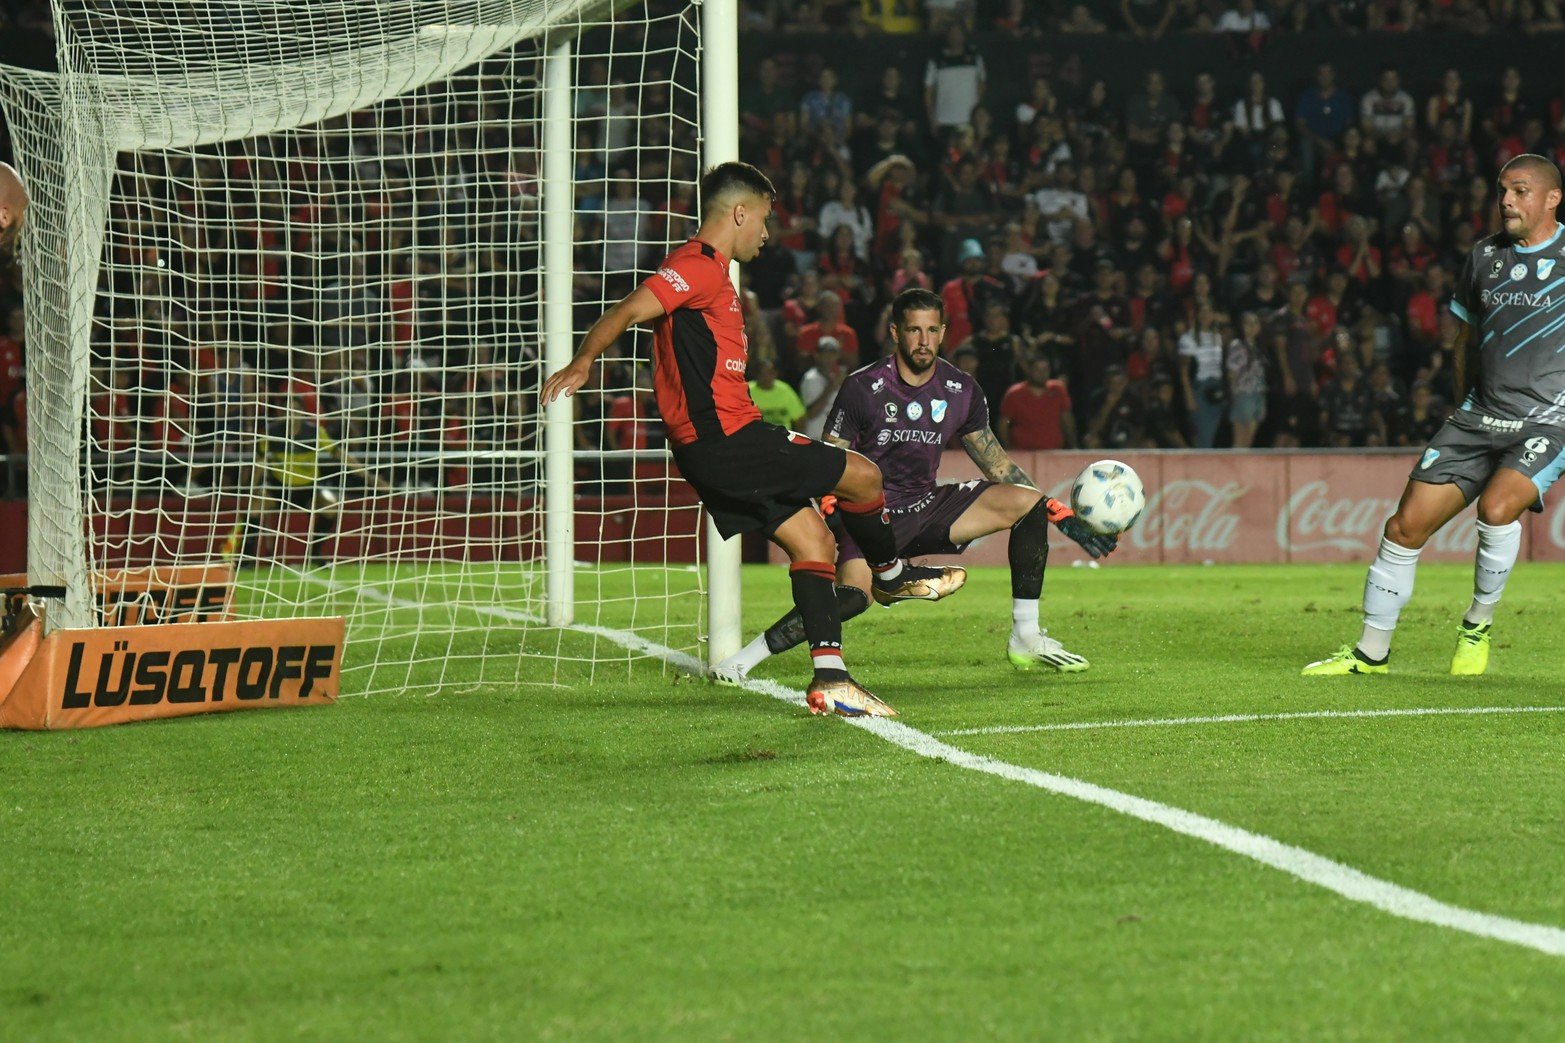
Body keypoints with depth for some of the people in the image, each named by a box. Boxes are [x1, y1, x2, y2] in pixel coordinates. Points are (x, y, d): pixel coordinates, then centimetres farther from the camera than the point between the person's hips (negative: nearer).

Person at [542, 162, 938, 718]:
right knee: (863, 477, -1)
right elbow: (629, 311, -21)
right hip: (727, 438, -11)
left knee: (813, 541, 8)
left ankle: (829, 677, 2)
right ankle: (891, 574, 24)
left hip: (715, 445, 11)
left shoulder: (705, 270, 21)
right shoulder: (701, 267, -12)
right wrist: (582, 363, -27)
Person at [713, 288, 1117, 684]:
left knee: (1029, 502, -7)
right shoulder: (863, 388, -11)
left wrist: (1065, 517, 8)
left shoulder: (961, 391, 3)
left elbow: (997, 465, 12)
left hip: (928, 507, 6)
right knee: (853, 596, -34)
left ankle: (1026, 639, -2)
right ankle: (743, 659, -28)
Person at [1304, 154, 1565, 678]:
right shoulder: (1484, 255, 10)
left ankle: (1478, 625, -5)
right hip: (1482, 414, 5)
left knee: (1496, 507, -30)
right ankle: (1371, 650, 11)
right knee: (1407, 525, -2)